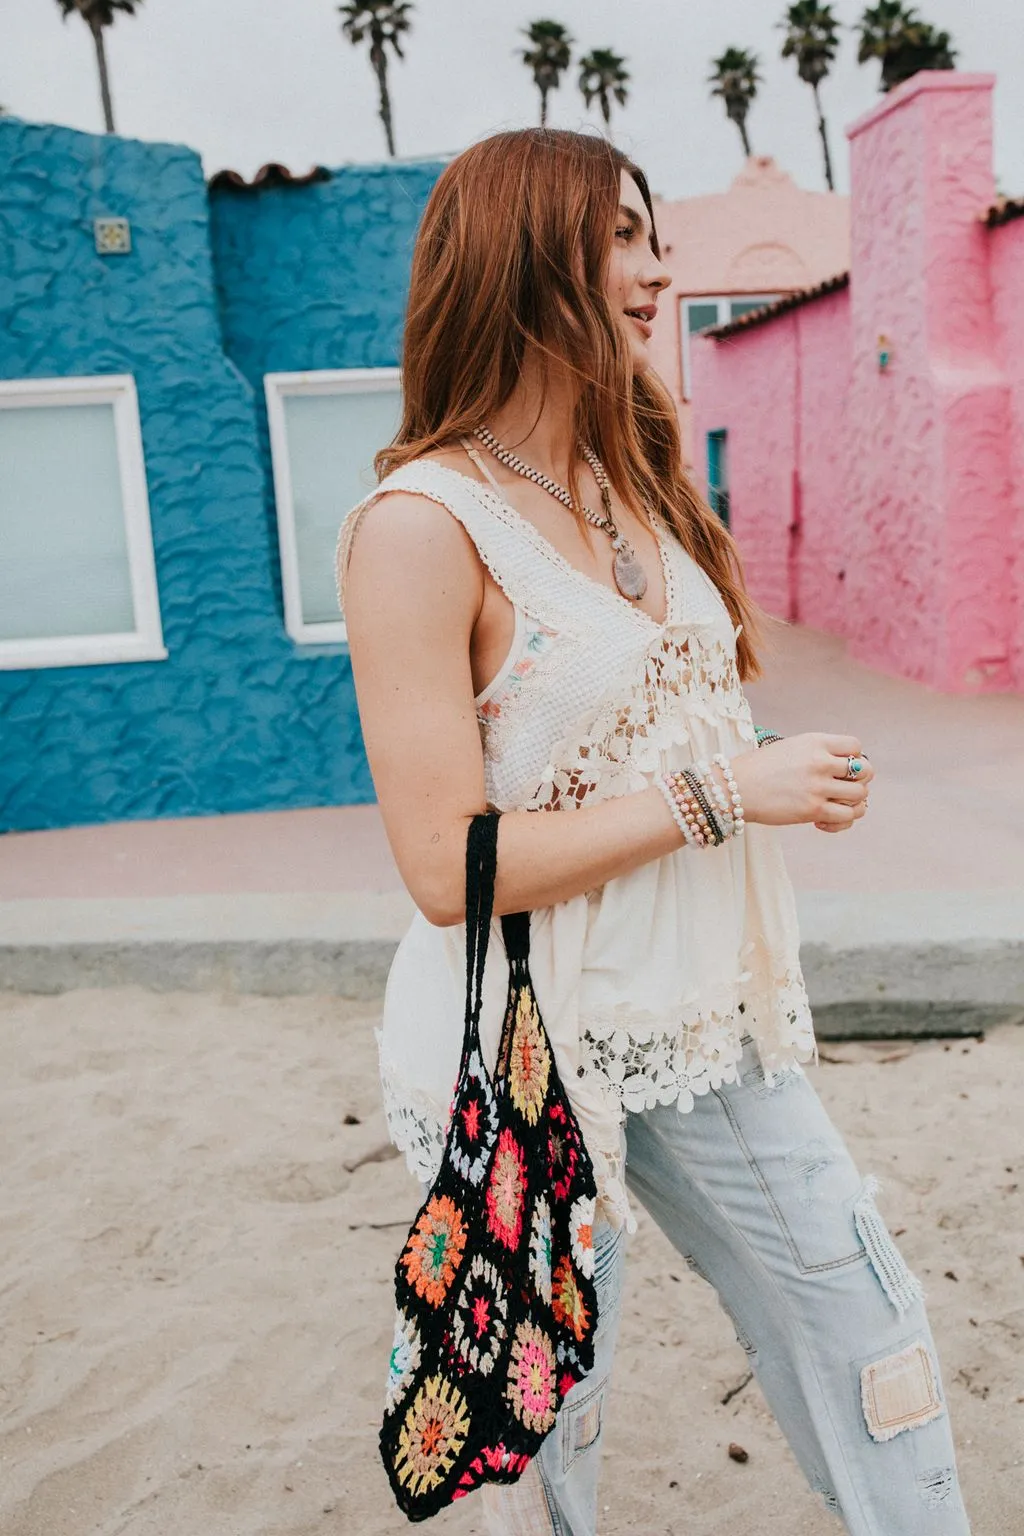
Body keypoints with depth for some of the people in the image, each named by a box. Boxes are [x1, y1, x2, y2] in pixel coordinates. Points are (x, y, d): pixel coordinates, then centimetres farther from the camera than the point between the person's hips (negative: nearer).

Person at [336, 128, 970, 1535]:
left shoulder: (634, 482, 9)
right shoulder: (422, 522, -17)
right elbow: (448, 866, -21)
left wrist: (803, 783, 1)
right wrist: (723, 793, -18)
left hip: (701, 1029, 7)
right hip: (524, 1050, -7)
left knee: (876, 1359, 17)